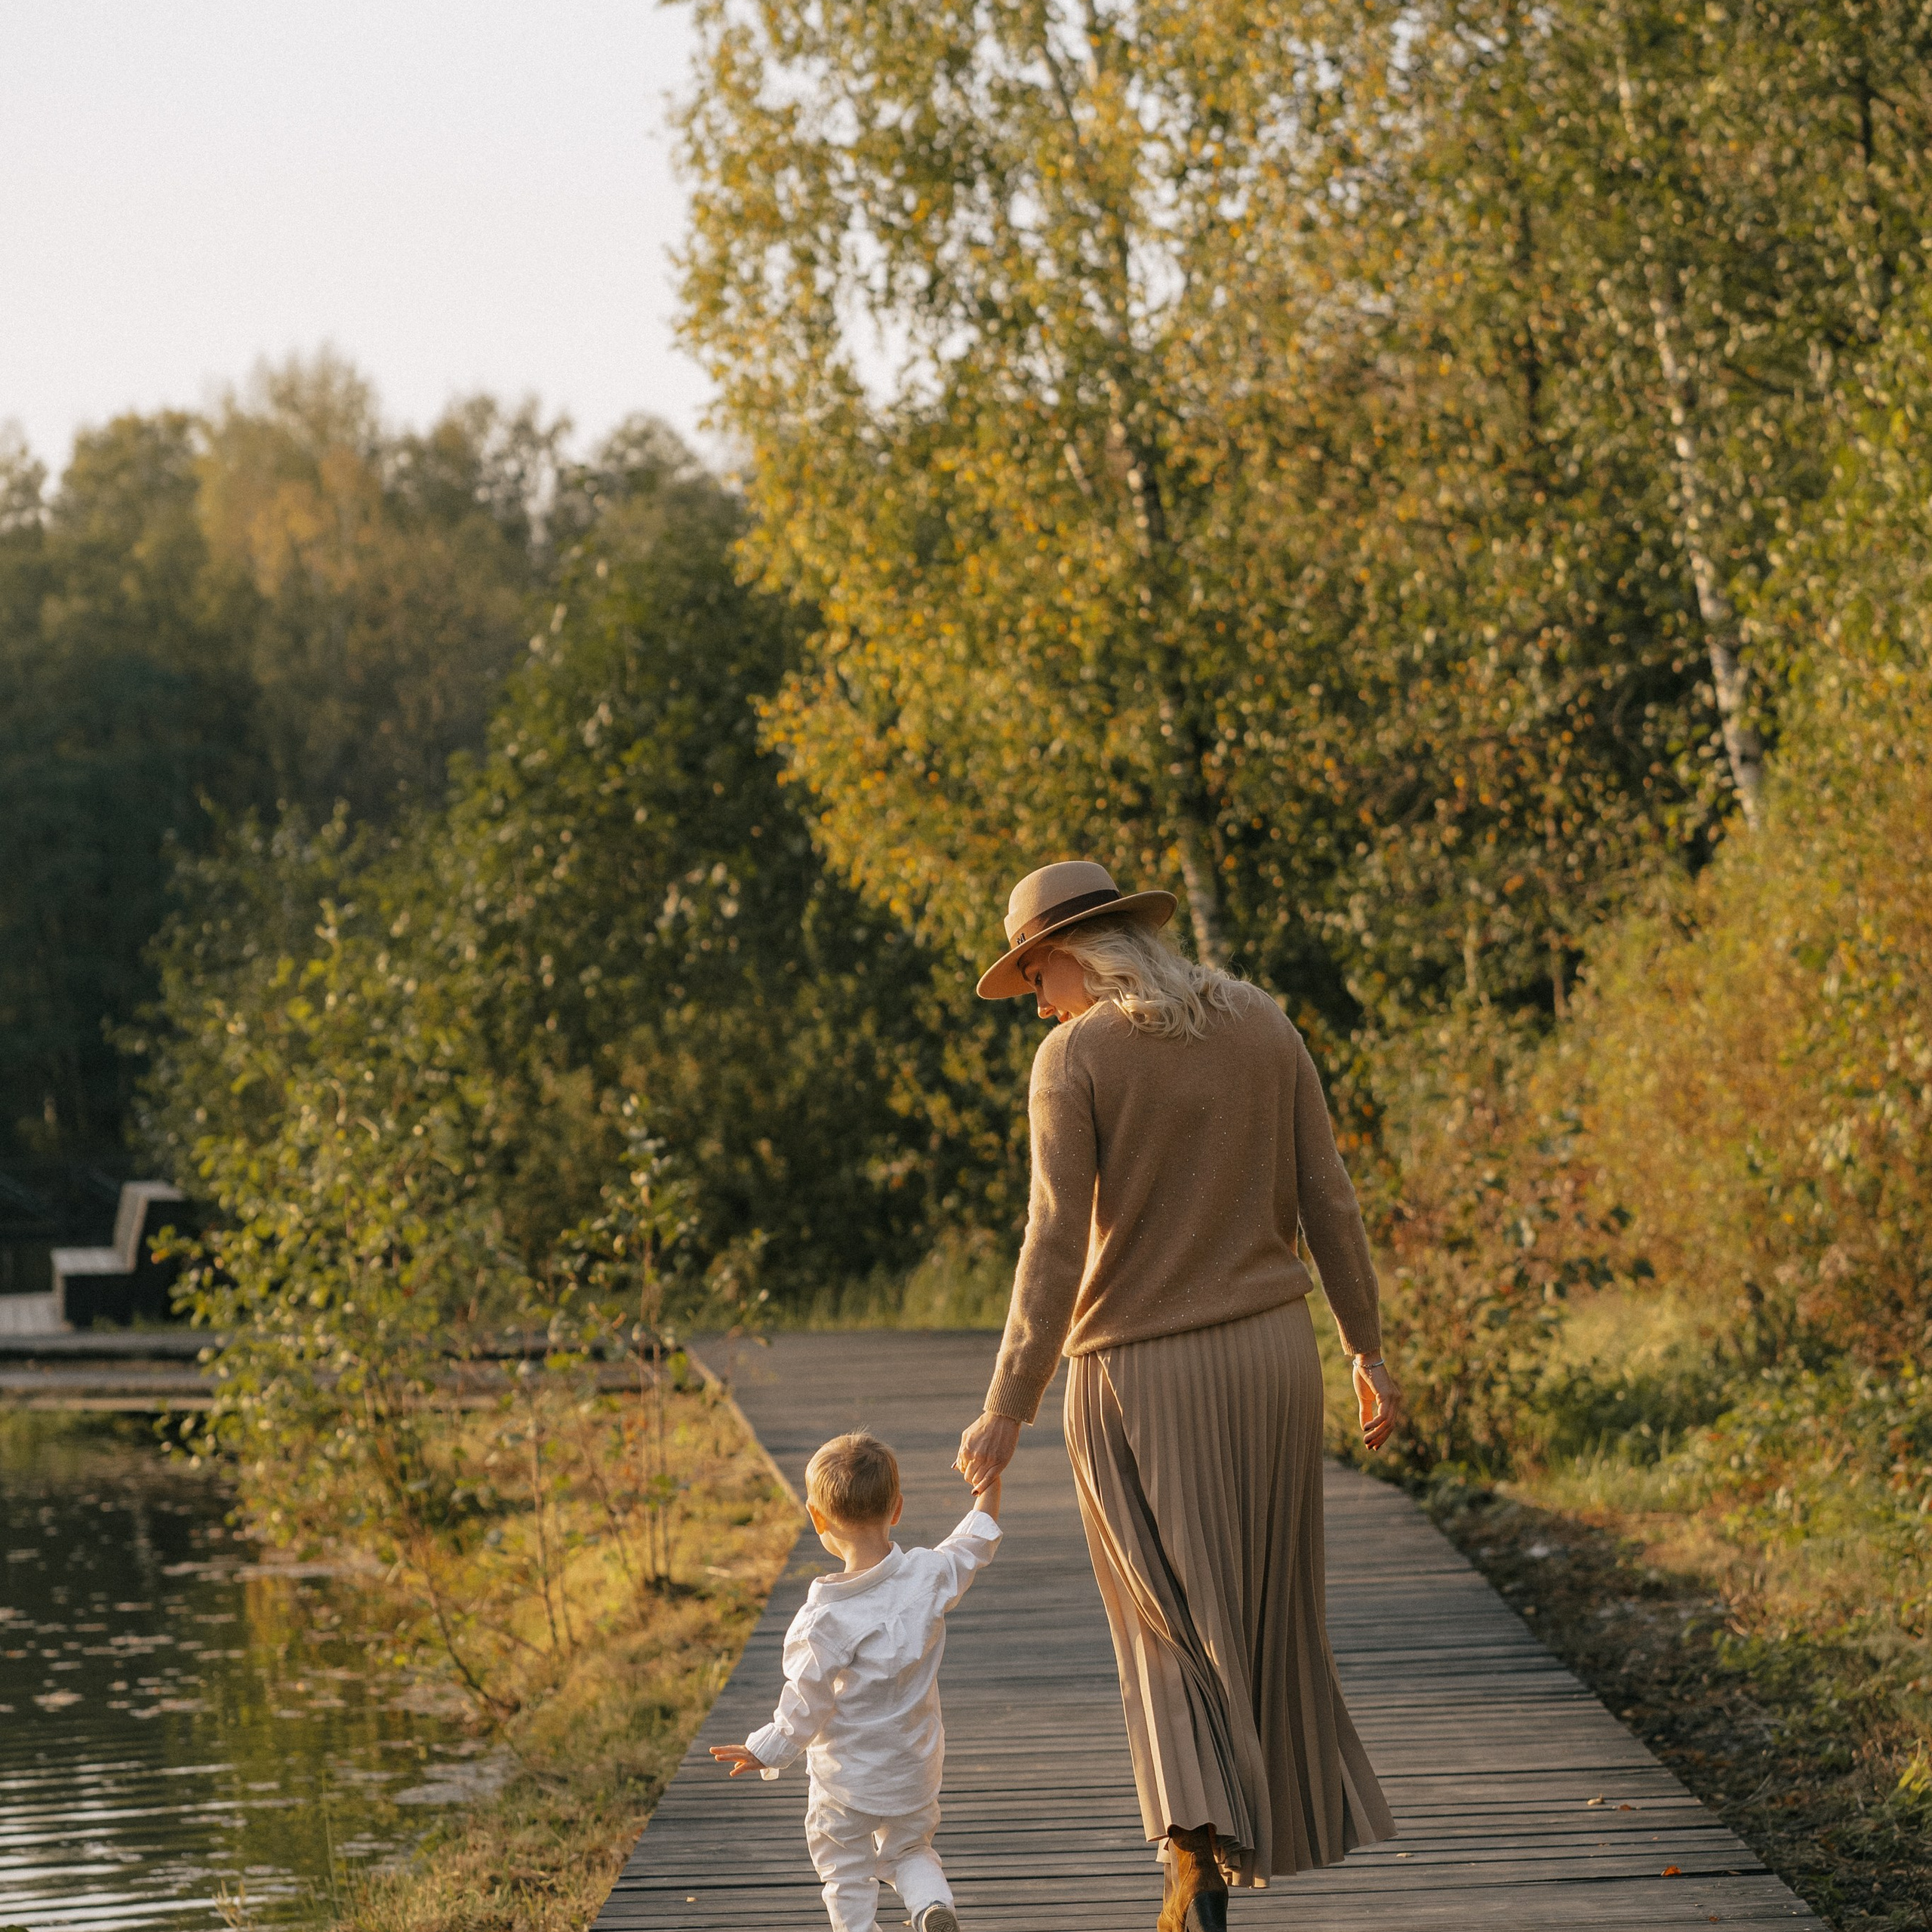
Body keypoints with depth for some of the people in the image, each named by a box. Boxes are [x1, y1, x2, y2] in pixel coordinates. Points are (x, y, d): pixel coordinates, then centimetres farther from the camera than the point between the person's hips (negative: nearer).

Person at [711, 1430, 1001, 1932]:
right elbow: (971, 1549, 9)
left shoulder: (829, 1617, -26)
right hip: (916, 1769, 5)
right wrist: (988, 1496, 26)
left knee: (847, 1871, 15)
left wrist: (766, 1751, -5)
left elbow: (807, 1702, -19)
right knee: (910, 1849, 24)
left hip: (848, 1775, -5)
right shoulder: (929, 1577, -14)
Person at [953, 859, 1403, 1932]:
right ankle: (1274, 1813, 33)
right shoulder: (1262, 1026, 1)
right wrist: (1368, 1350, 12)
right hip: (1267, 1357, 4)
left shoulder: (1075, 1057, -12)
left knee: (1171, 1620, 4)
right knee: (1259, 1594, 20)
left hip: (1138, 1372, -4)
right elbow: (1326, 1200, 3)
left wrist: (1006, 1410, -14)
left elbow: (1056, 1244, -17)